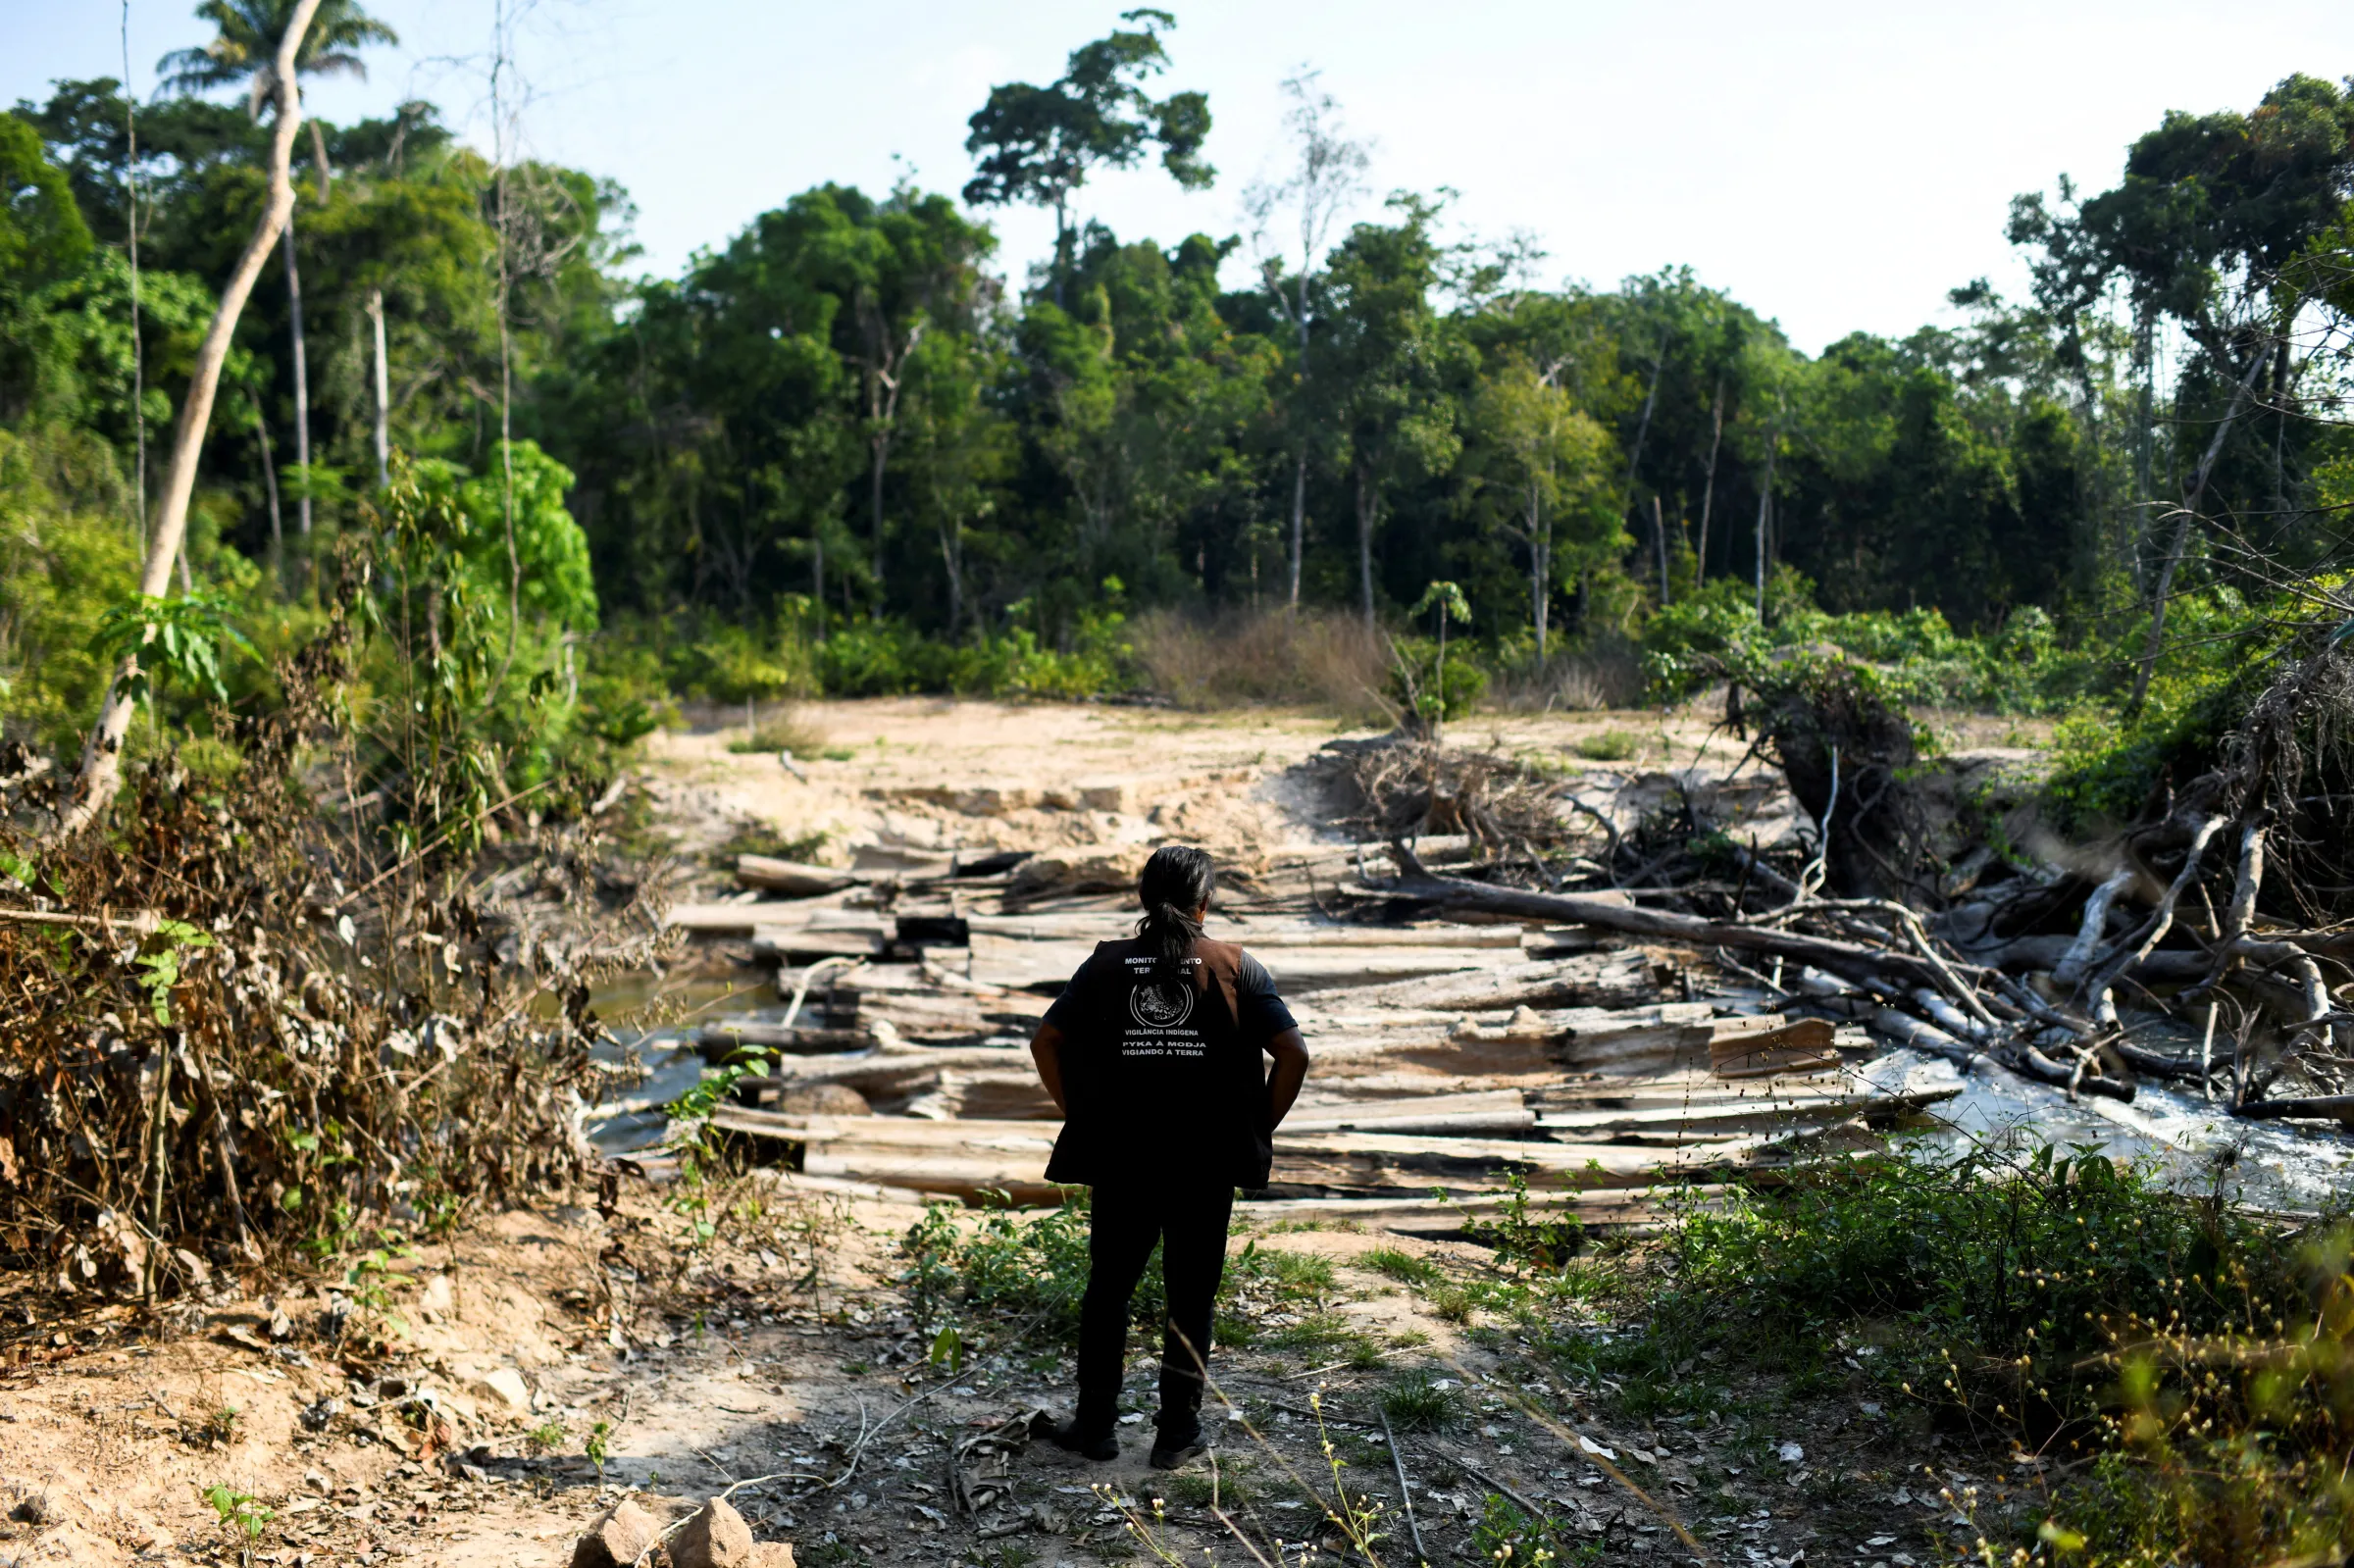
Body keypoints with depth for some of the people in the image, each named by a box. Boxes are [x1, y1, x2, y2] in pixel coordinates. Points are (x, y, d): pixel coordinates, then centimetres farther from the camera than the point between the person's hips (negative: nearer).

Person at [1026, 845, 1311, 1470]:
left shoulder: (1107, 964, 2)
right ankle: (1178, 1433, 15)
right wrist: (1258, 1130, 2)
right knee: (1190, 1297, 10)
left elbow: (1046, 1042, -2)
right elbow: (1293, 1054, -8)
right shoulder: (1235, 967, -2)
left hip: (1120, 1160, 1)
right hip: (1207, 1164, -1)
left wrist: (1077, 1115, 6)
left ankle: (1094, 1424, 22)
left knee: (1108, 1289, 15)